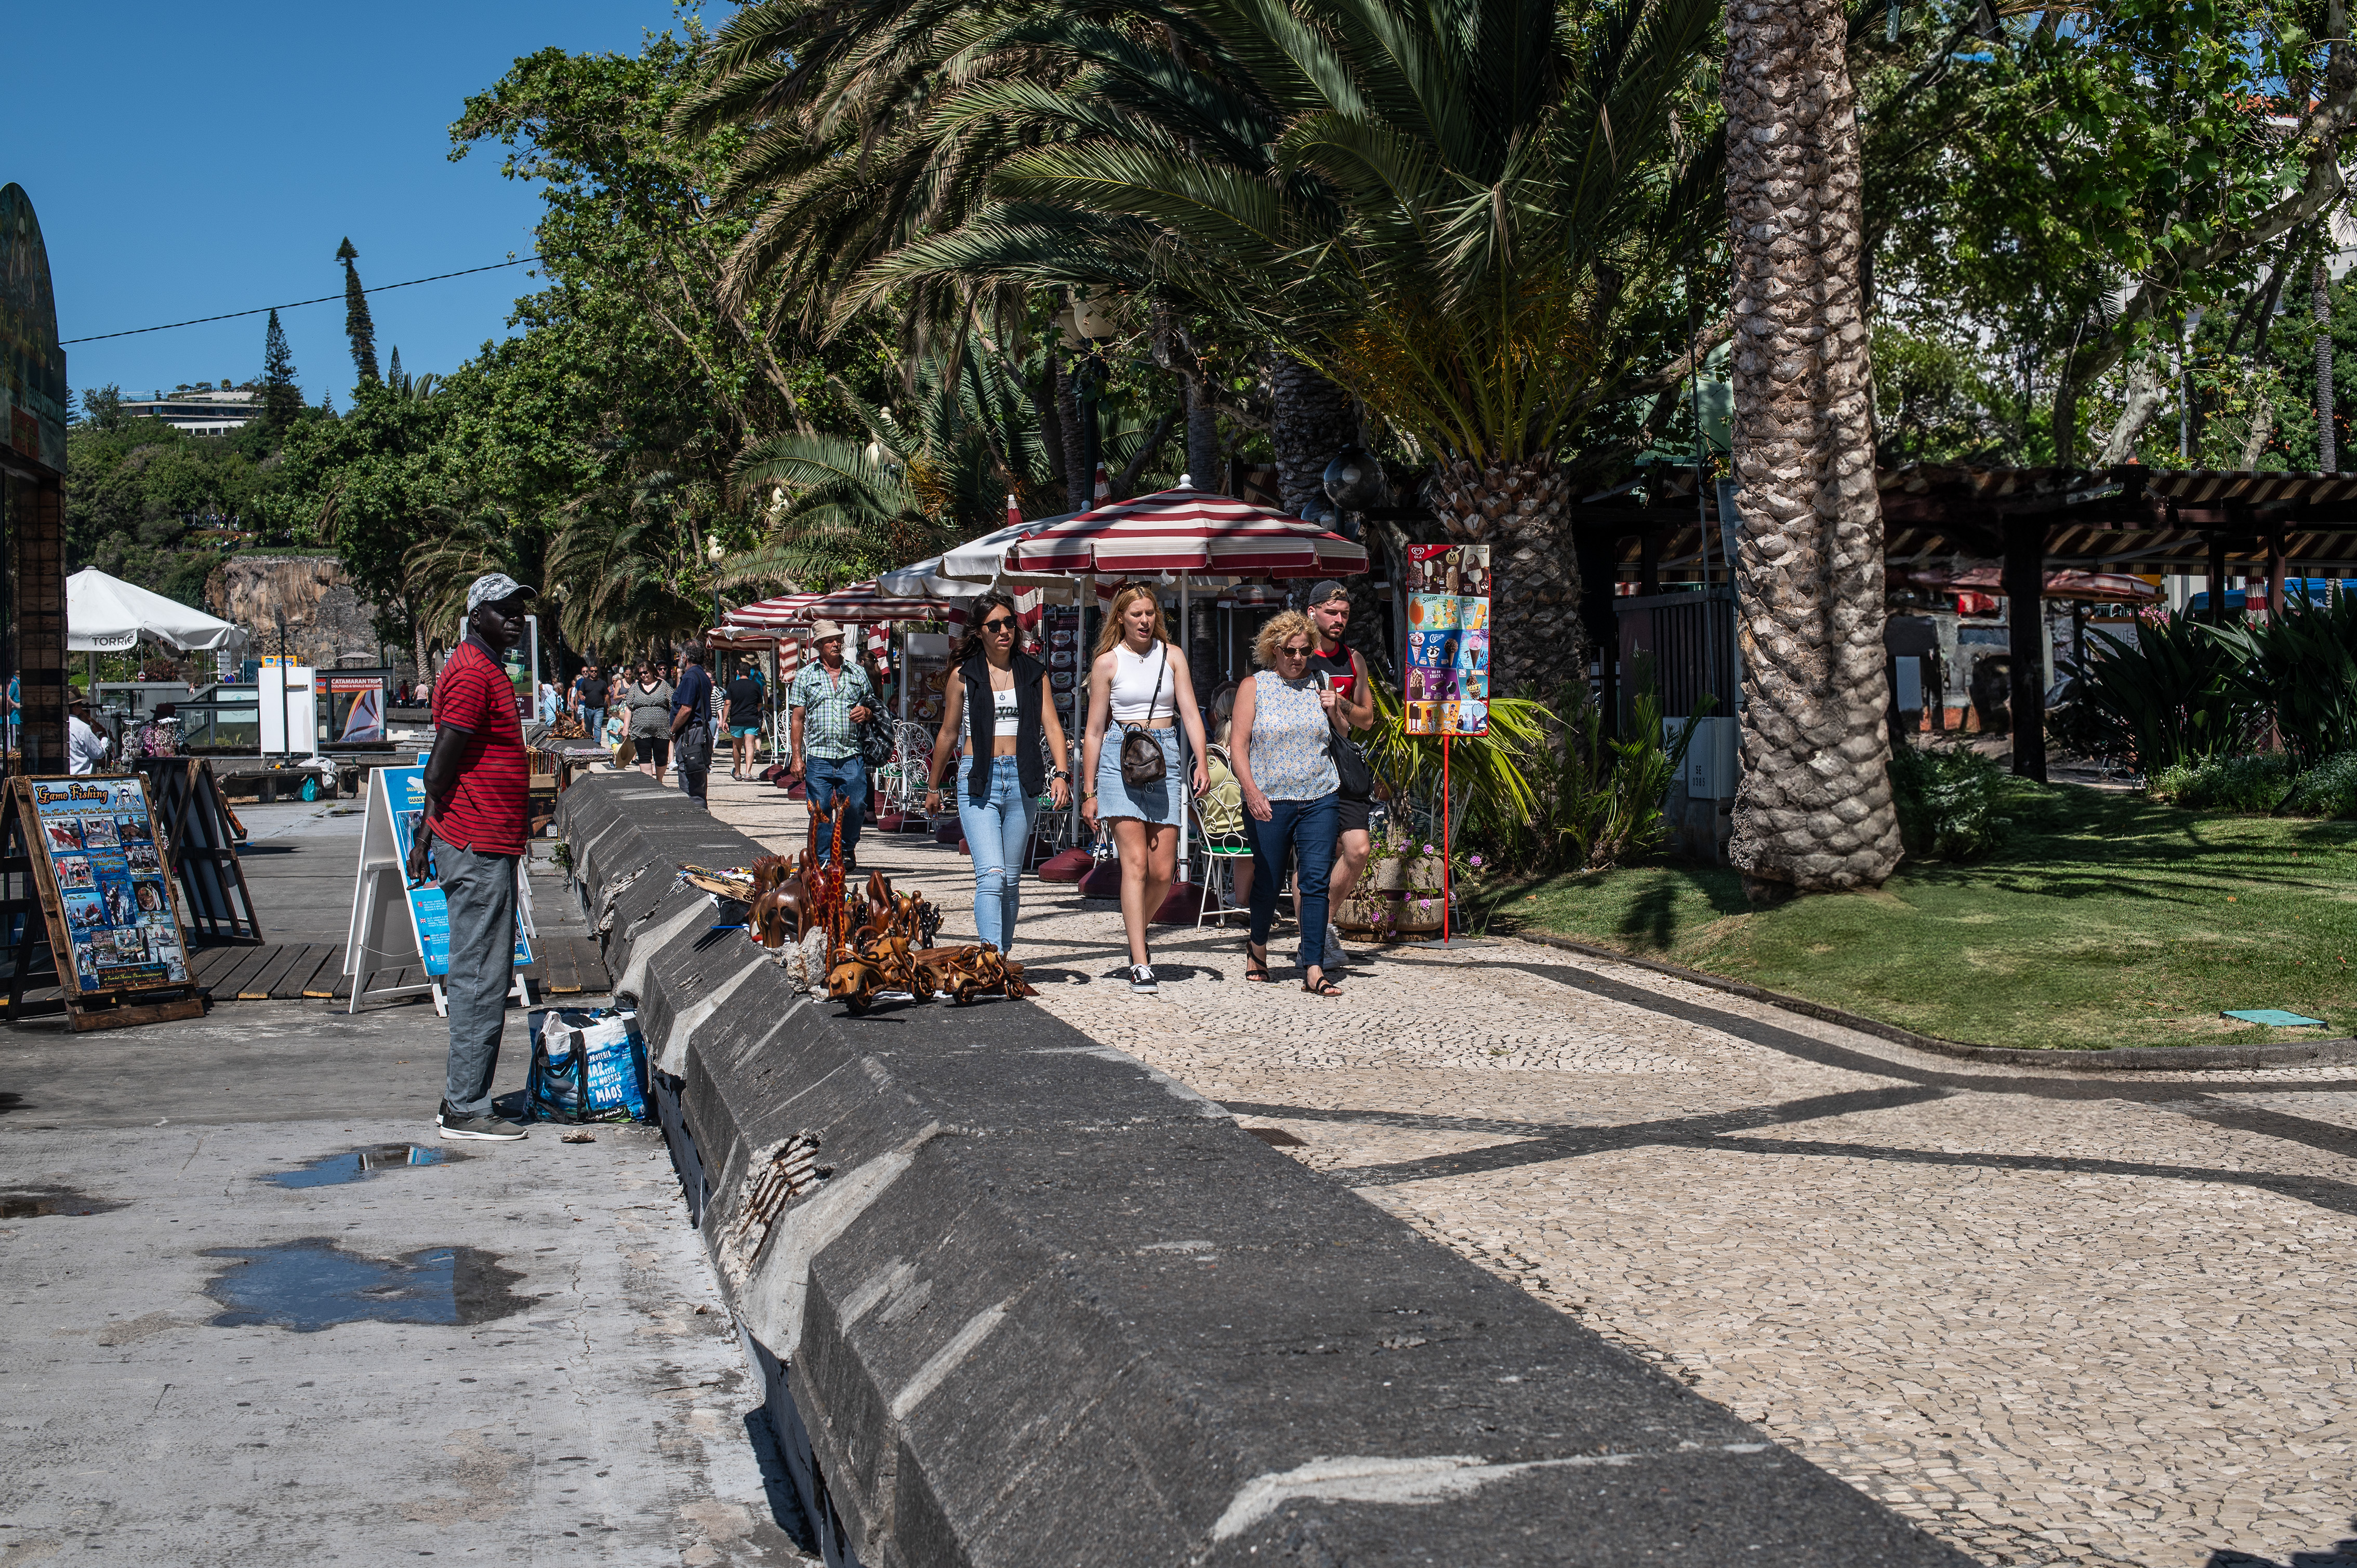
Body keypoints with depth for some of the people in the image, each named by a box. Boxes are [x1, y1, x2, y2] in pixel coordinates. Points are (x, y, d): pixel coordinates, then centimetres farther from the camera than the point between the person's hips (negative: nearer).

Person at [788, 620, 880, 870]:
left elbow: (873, 705, 24)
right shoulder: (805, 676, 9)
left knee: (855, 808, 0)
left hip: (852, 757, 1)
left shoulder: (857, 673, 13)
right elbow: (798, 720, 7)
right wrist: (797, 757, 0)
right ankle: (825, 861, 9)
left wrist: (866, 712, -2)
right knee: (820, 813, -1)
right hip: (818, 758, -1)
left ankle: (847, 852, 24)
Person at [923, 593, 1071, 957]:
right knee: (991, 875, -16)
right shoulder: (964, 675, 5)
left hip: (1021, 779, 2)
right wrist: (933, 788, 20)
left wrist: (1061, 772, -16)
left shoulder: (1033, 673, 8)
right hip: (977, 779, -2)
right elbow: (948, 734, 14)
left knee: (1011, 878, 9)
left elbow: (1051, 725, 0)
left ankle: (1003, 955, 21)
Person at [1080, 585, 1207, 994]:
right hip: (1120, 759, -2)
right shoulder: (1108, 662, 5)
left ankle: (1135, 932, 28)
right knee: (1135, 863, -12)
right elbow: (1094, 731, 6)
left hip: (1165, 758, 3)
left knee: (1163, 872, -1)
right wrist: (1089, 792, 3)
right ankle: (1140, 965, -11)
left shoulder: (1172, 656, 11)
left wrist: (1202, 764, -10)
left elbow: (1191, 714, 6)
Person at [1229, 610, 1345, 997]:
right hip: (1269, 801, -2)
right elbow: (1238, 744, -3)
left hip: (1319, 799, 2)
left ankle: (1314, 971, -6)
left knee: (1316, 881, -6)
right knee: (1269, 880, 7)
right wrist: (1251, 791, -16)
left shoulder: (1319, 686, 11)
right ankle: (1258, 946, 35)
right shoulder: (1254, 687, 4)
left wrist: (1335, 712, -2)